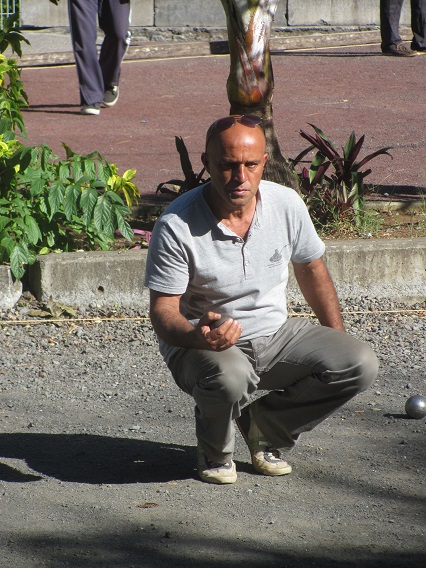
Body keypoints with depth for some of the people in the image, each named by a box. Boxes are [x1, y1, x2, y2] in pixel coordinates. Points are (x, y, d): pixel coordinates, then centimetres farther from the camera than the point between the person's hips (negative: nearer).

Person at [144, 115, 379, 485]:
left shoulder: (287, 204, -6)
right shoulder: (177, 226, -19)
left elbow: (311, 269, 12)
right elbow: (163, 309, -16)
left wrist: (337, 341, 13)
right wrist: (197, 335, -38)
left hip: (275, 335, 5)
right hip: (203, 344, -5)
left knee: (360, 365, -15)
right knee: (229, 378, -40)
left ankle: (265, 427, 7)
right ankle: (215, 450, -2)